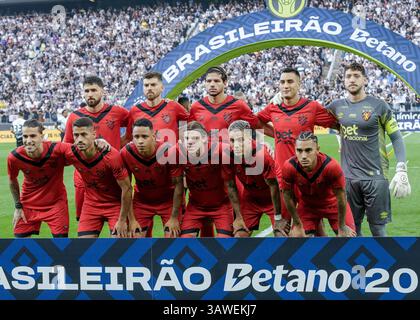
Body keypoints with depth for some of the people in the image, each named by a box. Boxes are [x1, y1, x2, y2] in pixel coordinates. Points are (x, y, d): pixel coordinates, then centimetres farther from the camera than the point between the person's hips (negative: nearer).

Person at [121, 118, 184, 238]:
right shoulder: (126, 153, -21)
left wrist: (174, 218, -15)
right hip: (142, 200, 2)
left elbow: (178, 185, -17)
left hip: (169, 200, -2)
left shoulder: (169, 152, -28)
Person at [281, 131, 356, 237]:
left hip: (332, 203, -1)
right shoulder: (289, 167, -31)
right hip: (307, 205, 1)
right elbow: (288, 196, -14)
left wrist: (342, 227, -12)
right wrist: (298, 225, -7)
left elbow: (340, 197, -22)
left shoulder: (331, 166, -36)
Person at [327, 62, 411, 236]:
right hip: (349, 177, 4)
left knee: (378, 228, 0)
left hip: (375, 177, -4)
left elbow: (396, 138, -1)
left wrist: (401, 171, -9)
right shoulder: (337, 106, 7)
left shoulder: (378, 105, -3)